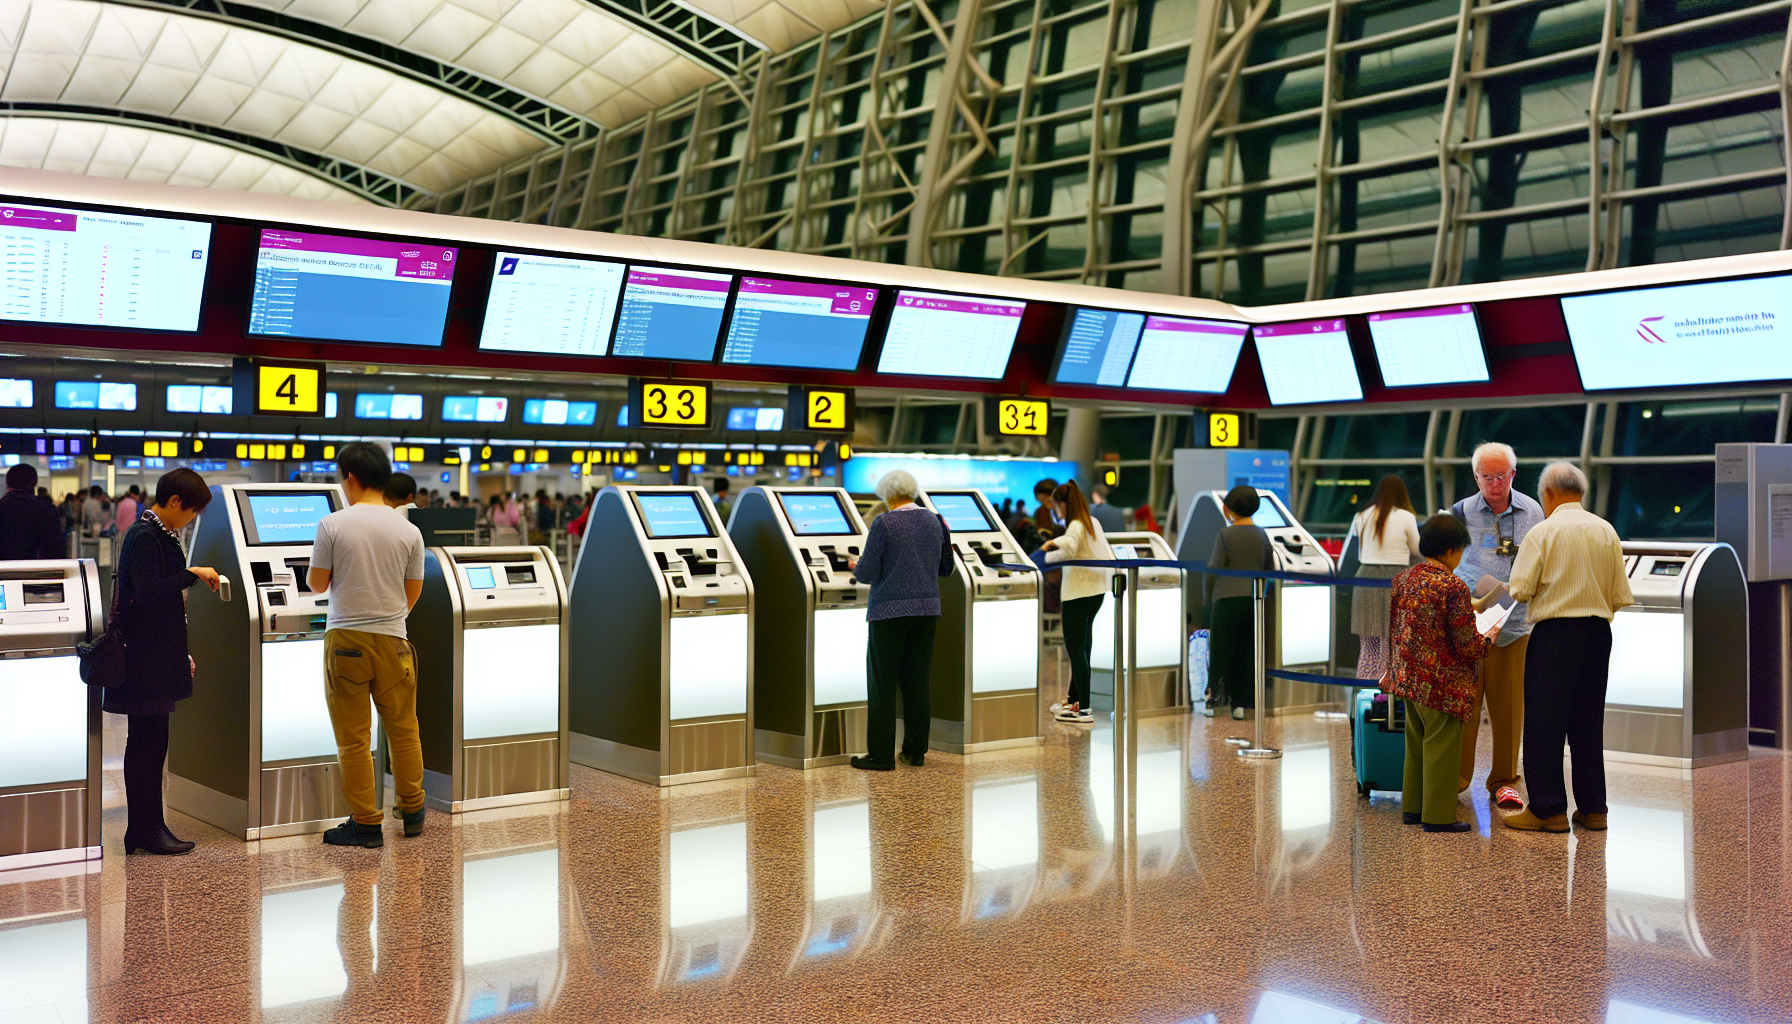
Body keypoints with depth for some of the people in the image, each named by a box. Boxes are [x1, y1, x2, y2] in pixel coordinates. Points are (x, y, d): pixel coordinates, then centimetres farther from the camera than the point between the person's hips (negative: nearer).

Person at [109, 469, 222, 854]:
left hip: (159, 658, 10)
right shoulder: (143, 536, -14)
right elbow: (148, 593, -25)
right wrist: (192, 573, -23)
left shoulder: (161, 535, 15)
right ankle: (145, 831, 3)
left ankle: (148, 828, 17)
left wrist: (180, 654, 22)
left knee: (152, 741, 12)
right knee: (146, 742, -3)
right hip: (145, 659, -10)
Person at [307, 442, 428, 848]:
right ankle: (412, 811, 26)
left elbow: (317, 584, -2)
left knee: (353, 738, 5)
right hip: (393, 640, 3)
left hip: (345, 640, -3)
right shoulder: (408, 531, 0)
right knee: (403, 728, 16)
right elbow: (412, 593, 8)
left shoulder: (332, 525, -8)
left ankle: (366, 823, 9)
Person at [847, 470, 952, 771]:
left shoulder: (884, 524, -10)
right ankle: (915, 751, 15)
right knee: (917, 682, 11)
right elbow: (944, 568, 16)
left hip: (890, 610, -6)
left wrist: (856, 566, 11)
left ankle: (881, 755, 2)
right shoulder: (934, 522, 7)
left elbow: (867, 574, -10)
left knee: (882, 684, 0)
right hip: (926, 609, 6)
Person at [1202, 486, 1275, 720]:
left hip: (1227, 599, -4)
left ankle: (1214, 701, 6)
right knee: (1248, 653, 8)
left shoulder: (1225, 535, -8)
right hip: (1254, 600, 4)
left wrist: (1207, 598, 5)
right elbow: (1270, 569, 14)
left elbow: (1213, 570, -9)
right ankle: (1240, 703, 7)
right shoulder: (1262, 535, 8)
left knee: (1221, 651, 3)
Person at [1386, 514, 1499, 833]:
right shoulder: (1454, 588, -18)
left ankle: (1412, 807, 26)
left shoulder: (1403, 579, 4)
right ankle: (1438, 815, 8)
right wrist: (1489, 639, 4)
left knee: (1416, 742, 18)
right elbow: (1466, 645, -16)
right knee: (1441, 746, 2)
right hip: (1442, 683, -7)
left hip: (1408, 675, 7)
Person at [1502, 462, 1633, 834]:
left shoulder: (1543, 532, -8)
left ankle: (1548, 809, 3)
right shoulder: (1607, 531, 7)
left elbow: (1521, 590, -10)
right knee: (1589, 721, 13)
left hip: (1554, 633, -5)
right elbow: (1621, 595, 6)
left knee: (1544, 722, 1)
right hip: (1598, 632, 6)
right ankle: (1592, 808, 17)